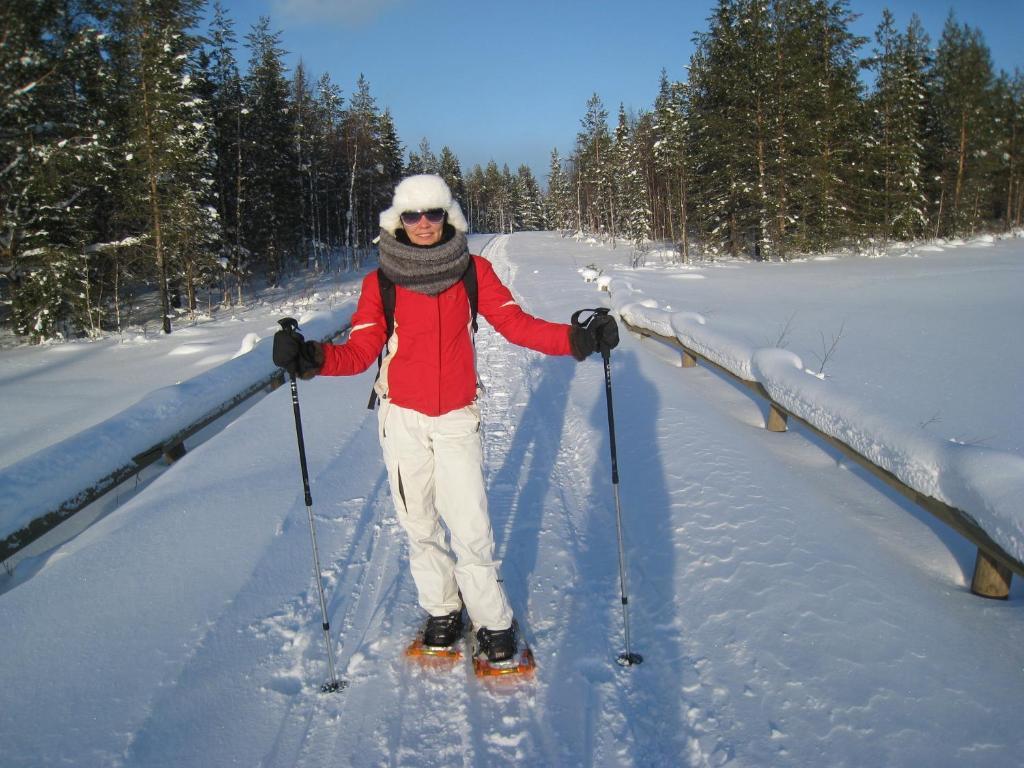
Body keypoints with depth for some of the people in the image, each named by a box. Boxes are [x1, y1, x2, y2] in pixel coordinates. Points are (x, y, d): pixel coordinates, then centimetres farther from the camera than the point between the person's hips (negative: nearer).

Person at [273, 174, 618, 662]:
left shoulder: (473, 270, -1)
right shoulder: (380, 282, -2)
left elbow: (516, 324, -5)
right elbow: (360, 352, -5)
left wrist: (576, 339, -18)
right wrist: (312, 358, -23)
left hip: (457, 419, -1)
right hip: (402, 419, 1)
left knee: (472, 527, -5)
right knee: (419, 524, 12)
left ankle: (492, 620, 16)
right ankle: (441, 609, 33)